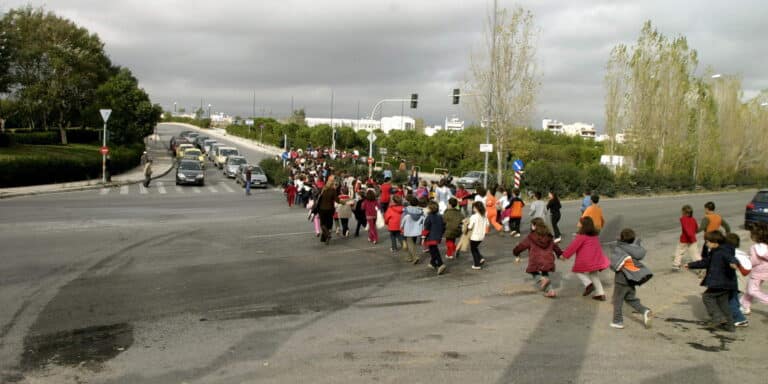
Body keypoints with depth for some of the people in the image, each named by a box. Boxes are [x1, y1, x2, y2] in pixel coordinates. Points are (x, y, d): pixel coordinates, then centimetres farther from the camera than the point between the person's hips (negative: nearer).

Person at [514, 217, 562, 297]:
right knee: (545, 274, 23)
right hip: (548, 260, 4)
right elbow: (555, 247, 25)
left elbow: (521, 246, 7)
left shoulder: (531, 237, -1)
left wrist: (516, 254, 24)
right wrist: (561, 254, 42)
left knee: (535, 273, 18)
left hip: (536, 261, -4)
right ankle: (550, 290, 4)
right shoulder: (549, 237, 13)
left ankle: (542, 279, -14)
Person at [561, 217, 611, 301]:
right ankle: (600, 294, 15)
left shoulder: (582, 236, -13)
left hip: (586, 261, -7)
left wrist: (565, 255, -6)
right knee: (594, 275, 20)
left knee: (578, 270, 14)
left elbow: (573, 246, -13)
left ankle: (588, 284, -6)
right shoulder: (594, 235, 10)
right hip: (596, 259, 7)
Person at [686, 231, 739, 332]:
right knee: (723, 303, 14)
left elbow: (730, 258, -35)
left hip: (720, 284, -10)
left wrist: (733, 263, -59)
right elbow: (704, 262, 30)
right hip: (725, 283, 10)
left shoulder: (722, 252, -15)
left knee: (707, 296, -1)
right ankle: (729, 325, 18)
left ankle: (718, 318, -4)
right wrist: (690, 265, 38)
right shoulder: (713, 253, 17)